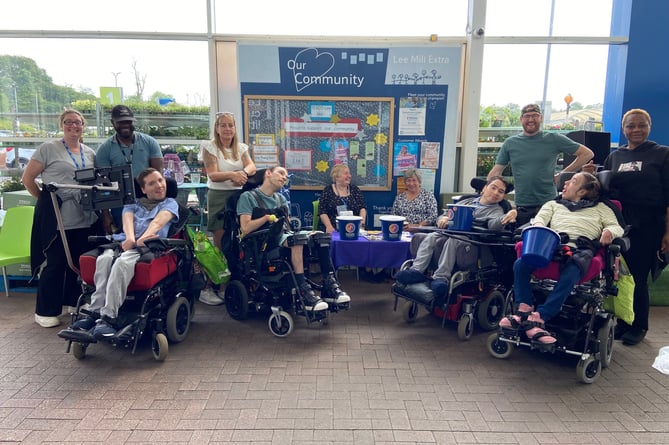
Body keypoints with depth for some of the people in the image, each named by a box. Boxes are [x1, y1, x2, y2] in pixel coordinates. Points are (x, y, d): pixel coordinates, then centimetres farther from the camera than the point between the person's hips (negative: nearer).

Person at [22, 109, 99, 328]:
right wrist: (44, 198, 3)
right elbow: (27, 178, 0)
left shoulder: (90, 153, 13)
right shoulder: (48, 148, -2)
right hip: (57, 218, -5)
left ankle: (75, 304, 26)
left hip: (84, 218, 5)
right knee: (55, 264, 1)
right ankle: (45, 312, 15)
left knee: (80, 263, 11)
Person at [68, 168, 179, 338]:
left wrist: (141, 239, -23)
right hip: (123, 243, 4)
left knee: (122, 262, -36)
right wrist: (130, 238, -17)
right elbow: (127, 220, 7)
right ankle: (95, 312, -34)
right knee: (104, 258, -32)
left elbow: (158, 222, -2)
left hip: (148, 246, -3)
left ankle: (108, 317, -40)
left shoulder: (170, 203, 19)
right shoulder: (132, 204, 30)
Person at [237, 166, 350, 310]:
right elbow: (245, 229, -8)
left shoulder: (281, 199, 25)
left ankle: (329, 285, -27)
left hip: (283, 235, 7)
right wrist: (267, 217, -9)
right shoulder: (248, 197, 4)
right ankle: (303, 290, -41)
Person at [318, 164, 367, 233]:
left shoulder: (354, 189, 12)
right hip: (333, 230, -2)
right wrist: (329, 226, -17)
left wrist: (362, 223, -11)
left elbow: (362, 208, 7)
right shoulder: (328, 190, 5)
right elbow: (322, 212, -1)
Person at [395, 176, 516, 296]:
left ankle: (441, 277, -42)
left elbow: (494, 224, -10)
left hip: (467, 240, -4)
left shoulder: (496, 210, 14)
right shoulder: (467, 202, 28)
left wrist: (508, 216, -31)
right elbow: (444, 215, 23)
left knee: (452, 241, -35)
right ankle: (416, 270, -35)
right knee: (430, 237, -24)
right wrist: (443, 219, -2)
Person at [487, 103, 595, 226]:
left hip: (548, 203, -1)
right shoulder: (510, 143, 8)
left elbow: (587, 154, 6)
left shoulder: (554, 139, 3)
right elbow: (496, 172, 8)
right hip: (521, 207, 2)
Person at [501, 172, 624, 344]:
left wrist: (609, 231, -7)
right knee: (520, 264, -28)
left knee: (570, 274, -37)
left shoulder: (600, 208, 31)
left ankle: (537, 318, -37)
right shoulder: (553, 204, 35)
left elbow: (617, 227, 19)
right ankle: (524, 310, -26)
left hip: (582, 248, -2)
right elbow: (539, 220, 18)